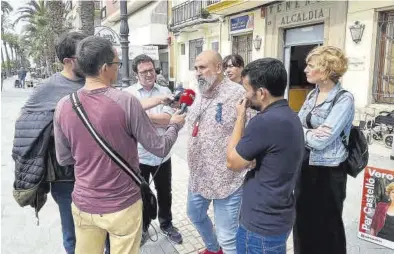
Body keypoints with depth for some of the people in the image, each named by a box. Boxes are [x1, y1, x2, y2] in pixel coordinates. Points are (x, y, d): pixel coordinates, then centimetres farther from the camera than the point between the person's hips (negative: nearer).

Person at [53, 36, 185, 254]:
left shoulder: (63, 105, -7)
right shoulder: (126, 101, -20)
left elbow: (63, 159, 4)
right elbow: (160, 149, -12)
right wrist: (175, 124, 6)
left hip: (83, 204, 4)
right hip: (122, 205, -3)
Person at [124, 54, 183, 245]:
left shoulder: (165, 92, 0)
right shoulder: (128, 93, -6)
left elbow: (168, 119, -13)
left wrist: (143, 115, -16)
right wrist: (158, 120, -18)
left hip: (162, 154, 2)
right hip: (139, 155, -2)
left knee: (165, 193, 20)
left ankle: (166, 225, 43)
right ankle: (142, 229, 40)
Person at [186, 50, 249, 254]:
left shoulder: (237, 94, -17)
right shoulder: (200, 94, 8)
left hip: (226, 179, -8)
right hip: (198, 176, 9)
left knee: (227, 237, 3)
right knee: (195, 214, 29)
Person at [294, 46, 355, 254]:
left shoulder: (343, 99, -16)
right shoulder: (312, 95, 6)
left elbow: (320, 141, -24)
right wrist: (309, 133, -18)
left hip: (327, 172, -7)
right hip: (304, 167, 7)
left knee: (326, 227, 13)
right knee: (303, 222, 21)